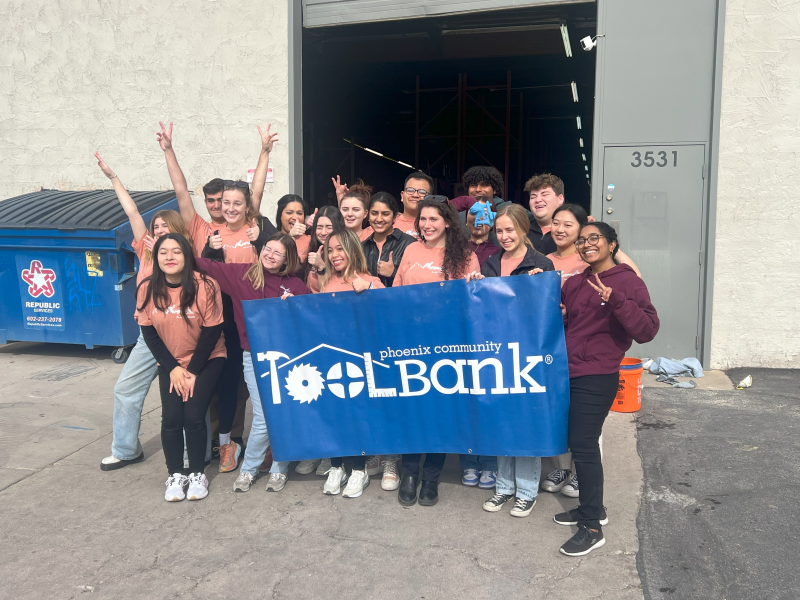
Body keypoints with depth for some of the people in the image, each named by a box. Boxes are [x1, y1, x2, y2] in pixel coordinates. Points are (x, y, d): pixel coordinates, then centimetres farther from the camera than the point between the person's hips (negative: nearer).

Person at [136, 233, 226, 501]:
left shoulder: (205, 285, -20)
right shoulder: (147, 288, -11)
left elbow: (212, 332, -14)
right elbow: (148, 332, -4)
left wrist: (193, 372, -11)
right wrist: (173, 368, -9)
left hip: (207, 360, -2)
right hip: (170, 364, 3)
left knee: (194, 416, -12)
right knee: (171, 418, -9)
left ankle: (197, 475, 9)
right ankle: (175, 476, 12)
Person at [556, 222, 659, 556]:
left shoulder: (627, 281, -7)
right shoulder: (575, 283, 13)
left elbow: (647, 330, -17)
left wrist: (615, 300, -29)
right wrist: (555, 315, 2)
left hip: (597, 379, -7)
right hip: (569, 375, 7)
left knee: (583, 446, -6)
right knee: (578, 442, 13)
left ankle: (592, 528, 6)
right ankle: (591, 507, 31)